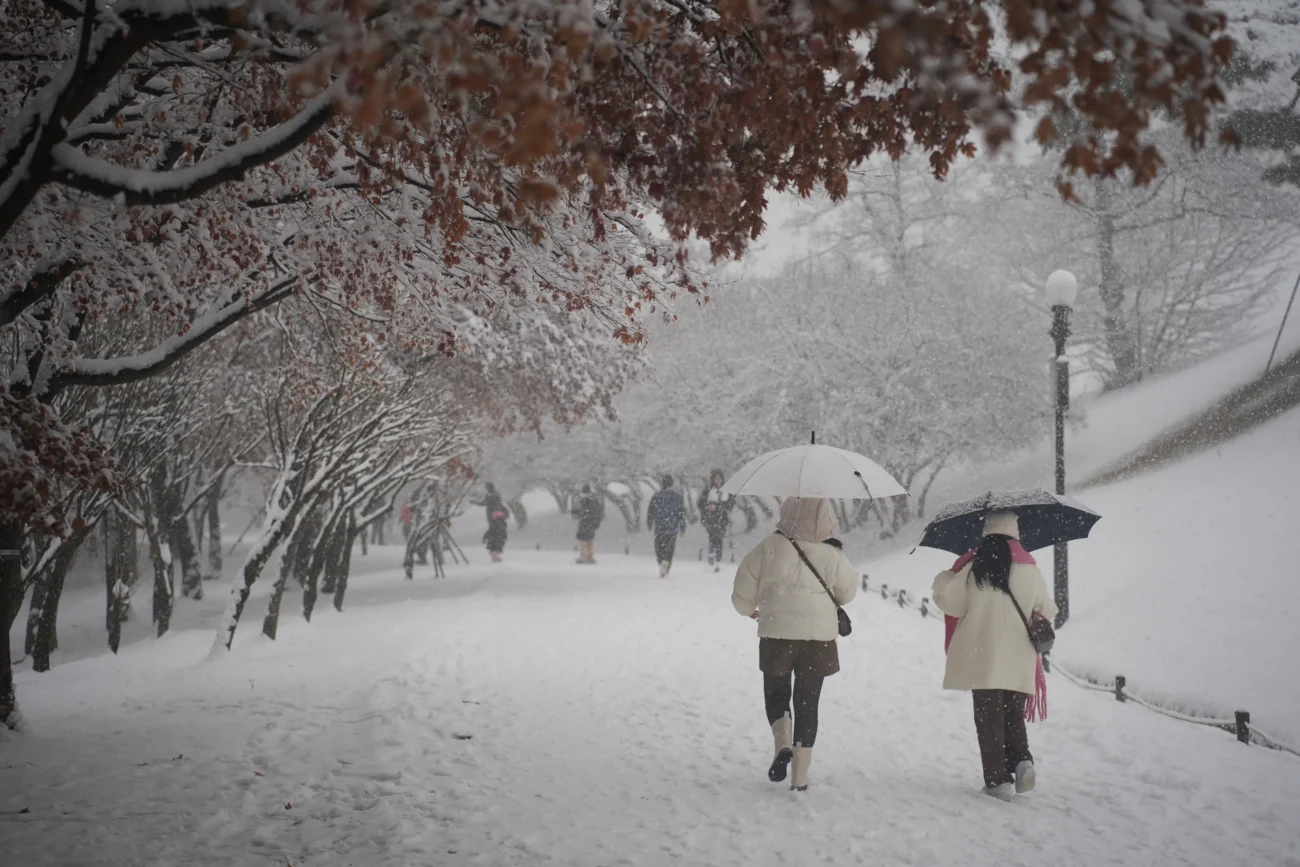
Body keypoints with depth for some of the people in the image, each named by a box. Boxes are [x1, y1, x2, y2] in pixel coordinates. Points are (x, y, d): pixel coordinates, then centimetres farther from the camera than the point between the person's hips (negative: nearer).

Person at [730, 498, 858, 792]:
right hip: (819, 636, 1)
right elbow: (848, 592, 11)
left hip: (777, 635, -1)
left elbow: (743, 590, 0)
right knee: (807, 703, 10)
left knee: (776, 693, 19)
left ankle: (783, 743, -8)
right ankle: (799, 776, 9)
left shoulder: (770, 547, -8)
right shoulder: (832, 556, -6)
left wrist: (749, 609, 22)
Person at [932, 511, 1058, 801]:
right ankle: (1022, 760, -6)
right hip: (1019, 662, 2)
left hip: (983, 658, -2)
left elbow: (952, 603, 3)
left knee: (989, 718, 3)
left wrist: (943, 580, 23)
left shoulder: (974, 569, -4)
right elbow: (1046, 610, 12)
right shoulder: (1030, 570, 3)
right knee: (1014, 715, 17)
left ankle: (999, 779, -2)